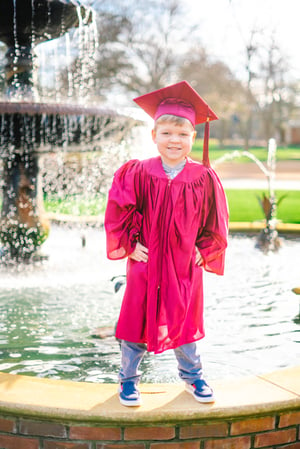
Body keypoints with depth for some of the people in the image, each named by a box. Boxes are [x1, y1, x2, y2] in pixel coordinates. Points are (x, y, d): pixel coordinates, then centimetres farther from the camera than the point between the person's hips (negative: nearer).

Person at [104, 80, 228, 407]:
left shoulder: (204, 179, -7)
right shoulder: (137, 174, -10)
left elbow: (215, 221, 3)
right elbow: (118, 211, -4)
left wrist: (204, 250, -2)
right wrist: (129, 245, -8)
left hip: (185, 268, 1)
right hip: (145, 264, -1)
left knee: (184, 323, 16)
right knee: (137, 321, 9)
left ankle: (192, 375, 37)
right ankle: (128, 378, 29)